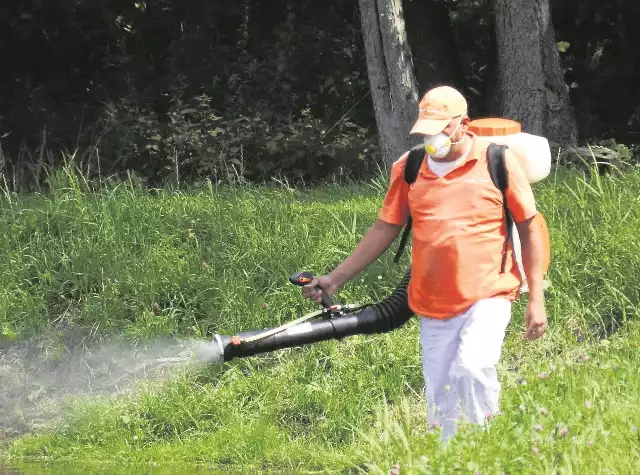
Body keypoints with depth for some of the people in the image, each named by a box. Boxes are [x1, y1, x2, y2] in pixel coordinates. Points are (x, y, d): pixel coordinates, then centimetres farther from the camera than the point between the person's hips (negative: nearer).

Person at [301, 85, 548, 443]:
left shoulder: (497, 161, -4)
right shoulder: (408, 168, 5)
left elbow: (529, 229, 1)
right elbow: (385, 229, 13)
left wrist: (536, 300, -2)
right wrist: (336, 279, 8)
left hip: (488, 296, -4)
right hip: (433, 306, 4)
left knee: (472, 368, -28)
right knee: (440, 406, 4)